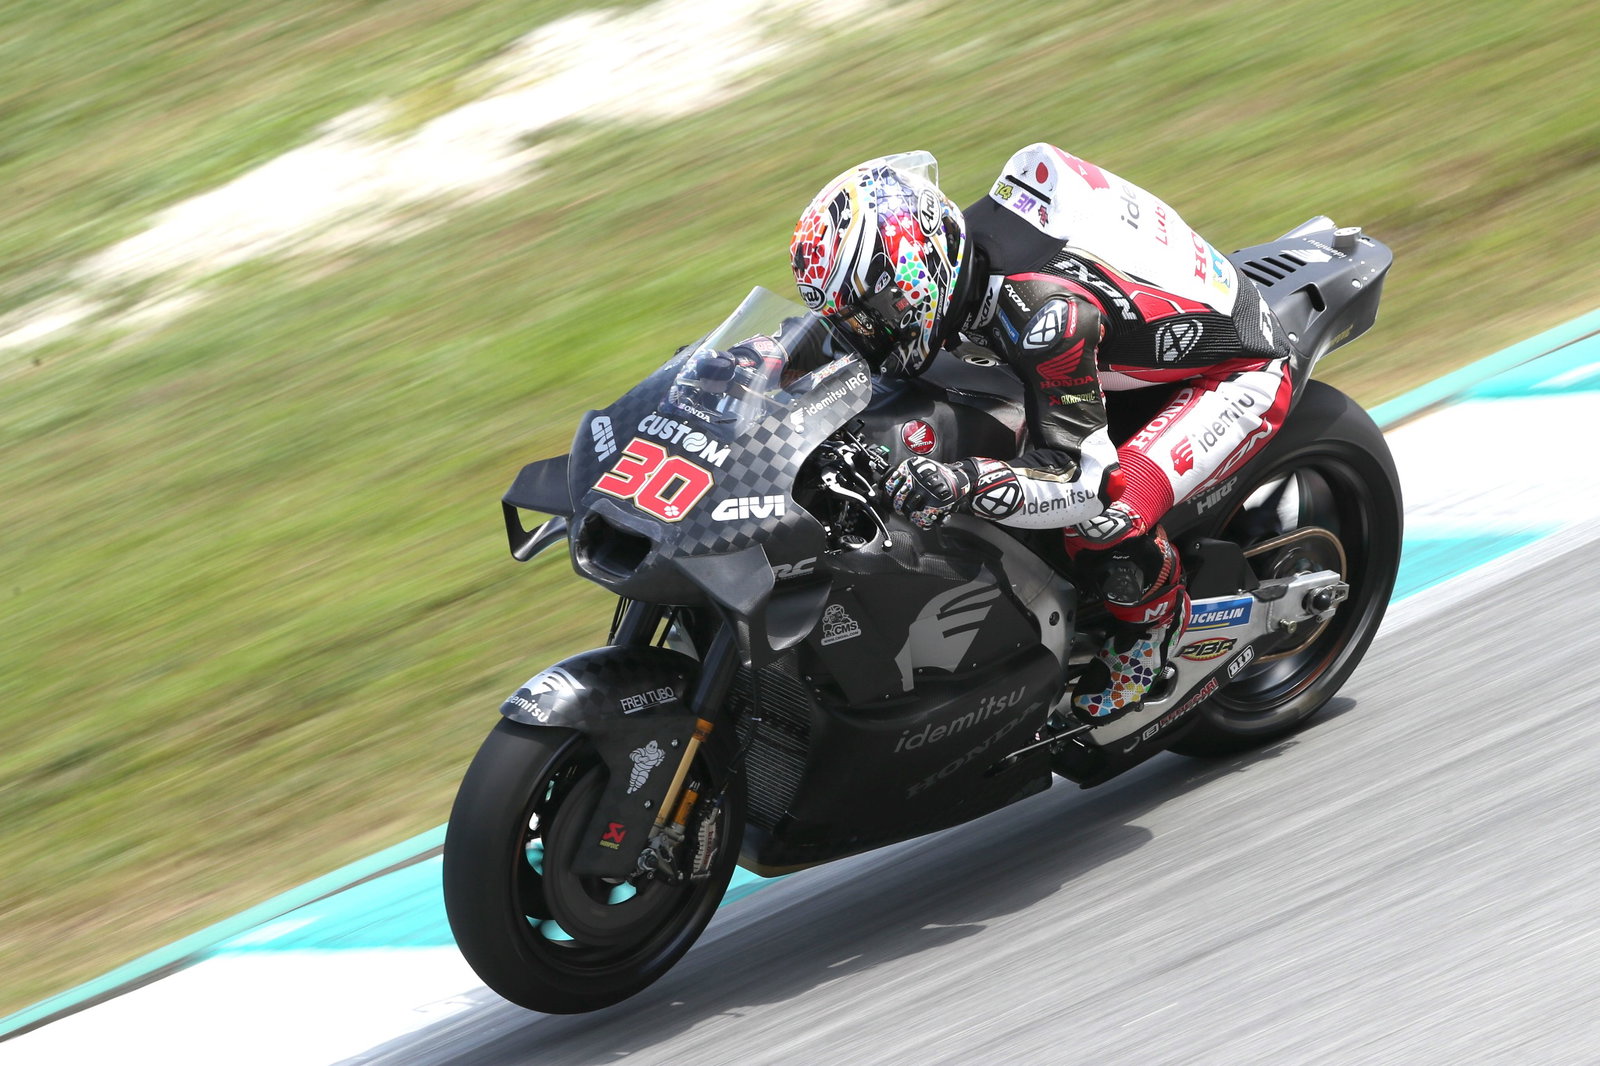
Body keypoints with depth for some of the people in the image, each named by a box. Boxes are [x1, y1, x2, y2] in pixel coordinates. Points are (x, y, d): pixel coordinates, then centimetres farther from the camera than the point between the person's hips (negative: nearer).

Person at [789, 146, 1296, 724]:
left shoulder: (1041, 308, -38)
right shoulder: (957, 249, -11)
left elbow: (1083, 480, -39)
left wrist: (965, 483, -54)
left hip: (1238, 371, -10)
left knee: (1104, 516, -30)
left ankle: (1155, 616, 2)